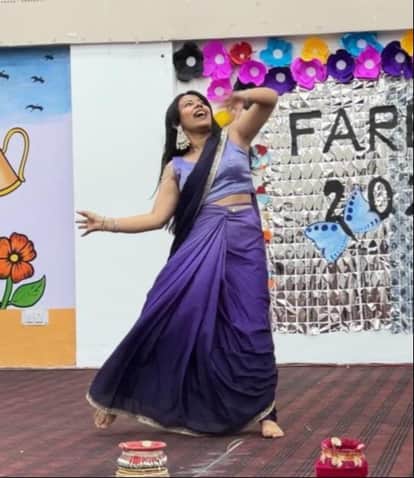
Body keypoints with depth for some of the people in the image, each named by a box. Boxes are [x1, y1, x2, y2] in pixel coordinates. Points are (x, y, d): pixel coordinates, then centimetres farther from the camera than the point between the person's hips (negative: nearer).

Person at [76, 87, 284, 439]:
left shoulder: (234, 136, 11)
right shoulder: (176, 166, 13)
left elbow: (270, 98, 0)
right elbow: (158, 218, 6)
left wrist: (242, 97, -13)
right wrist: (107, 224, 0)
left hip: (243, 239, -1)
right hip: (200, 242, 1)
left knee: (251, 324, -4)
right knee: (169, 317, -6)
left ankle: (266, 413, 2)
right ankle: (118, 396, 5)